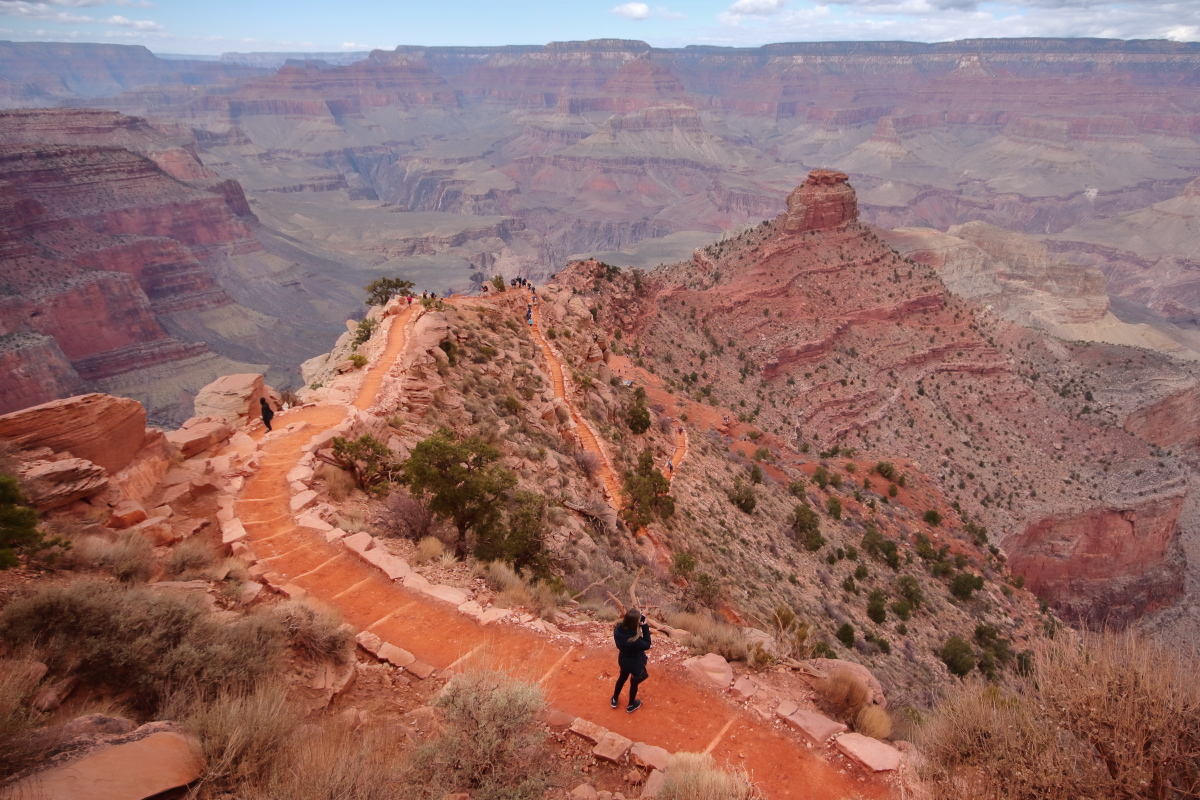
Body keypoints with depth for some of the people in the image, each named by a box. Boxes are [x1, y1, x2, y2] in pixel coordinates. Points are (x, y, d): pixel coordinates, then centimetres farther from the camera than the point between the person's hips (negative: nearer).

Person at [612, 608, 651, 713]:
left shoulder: (618, 629, -26)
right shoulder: (635, 640, -42)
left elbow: (626, 626, -3)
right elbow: (647, 645, -24)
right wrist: (645, 626, -30)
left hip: (623, 660, 5)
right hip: (635, 664, -5)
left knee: (622, 678, 33)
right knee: (634, 683, 24)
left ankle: (615, 699, 54)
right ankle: (631, 705, 48)